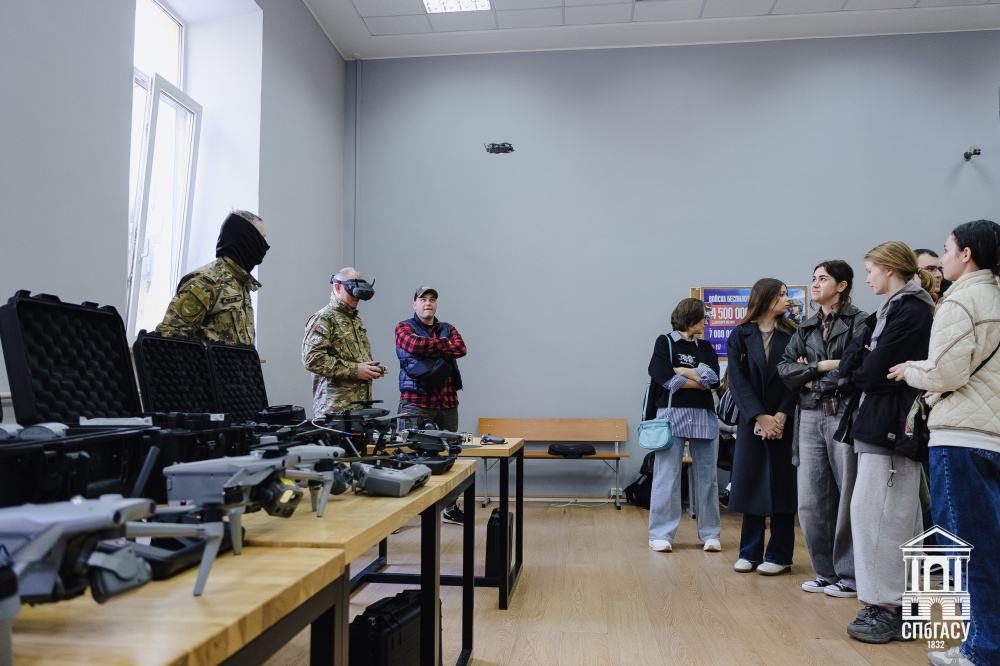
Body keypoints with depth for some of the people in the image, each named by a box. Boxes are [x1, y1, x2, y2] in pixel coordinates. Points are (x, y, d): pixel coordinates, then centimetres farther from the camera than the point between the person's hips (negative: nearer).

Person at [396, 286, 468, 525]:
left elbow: (461, 349, -3)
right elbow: (413, 344, -17)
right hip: (416, 401, -4)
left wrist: (429, 351, -10)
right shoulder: (404, 327, 6)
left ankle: (450, 508, 20)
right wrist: (444, 344, -5)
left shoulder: (448, 329, 17)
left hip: (448, 402, 4)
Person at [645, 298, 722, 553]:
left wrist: (679, 370, -6)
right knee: (667, 475, -4)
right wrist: (700, 382, -3)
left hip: (703, 417, 4)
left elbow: (714, 378, 0)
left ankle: (710, 533, 16)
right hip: (672, 414, -4)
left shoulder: (705, 348, 17)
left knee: (707, 475, 6)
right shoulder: (665, 343, 5)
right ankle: (661, 534, 4)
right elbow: (665, 378, -10)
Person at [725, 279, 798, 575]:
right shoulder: (740, 336, 5)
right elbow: (737, 379, -4)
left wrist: (782, 415, -15)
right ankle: (750, 552, 16)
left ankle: (779, 555, 12)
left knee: (781, 483, 2)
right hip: (751, 421, 0)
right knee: (751, 482, 5)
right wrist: (760, 416, -13)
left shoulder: (791, 335, 5)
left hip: (784, 421, 0)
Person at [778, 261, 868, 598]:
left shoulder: (860, 322, -1)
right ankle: (826, 572, 19)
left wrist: (813, 379, -5)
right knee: (811, 500, 6)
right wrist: (823, 365, -7)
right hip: (810, 417, 6)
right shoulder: (806, 327, 17)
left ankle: (850, 576, 11)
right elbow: (785, 369, 8)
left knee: (848, 497, -1)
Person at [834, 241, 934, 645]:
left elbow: (877, 370, -17)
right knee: (898, 516, 13)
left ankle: (886, 608, -1)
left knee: (876, 511, -8)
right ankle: (898, 609, 21)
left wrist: (855, 373, 2)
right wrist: (858, 367, -7)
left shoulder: (910, 310, -11)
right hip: (879, 424, 10)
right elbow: (850, 360, 13)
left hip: (891, 426, -10)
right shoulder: (890, 310, 18)